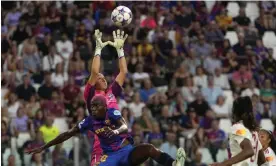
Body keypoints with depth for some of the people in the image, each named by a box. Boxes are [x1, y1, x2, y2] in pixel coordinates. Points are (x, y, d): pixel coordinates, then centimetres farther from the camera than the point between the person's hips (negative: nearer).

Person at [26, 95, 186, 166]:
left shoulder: (112, 113, -8)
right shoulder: (90, 121, 2)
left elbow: (125, 126, -27)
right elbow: (67, 134, 8)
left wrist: (116, 131, -52)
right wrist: (44, 147, 9)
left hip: (127, 151, -3)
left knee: (148, 148, -34)